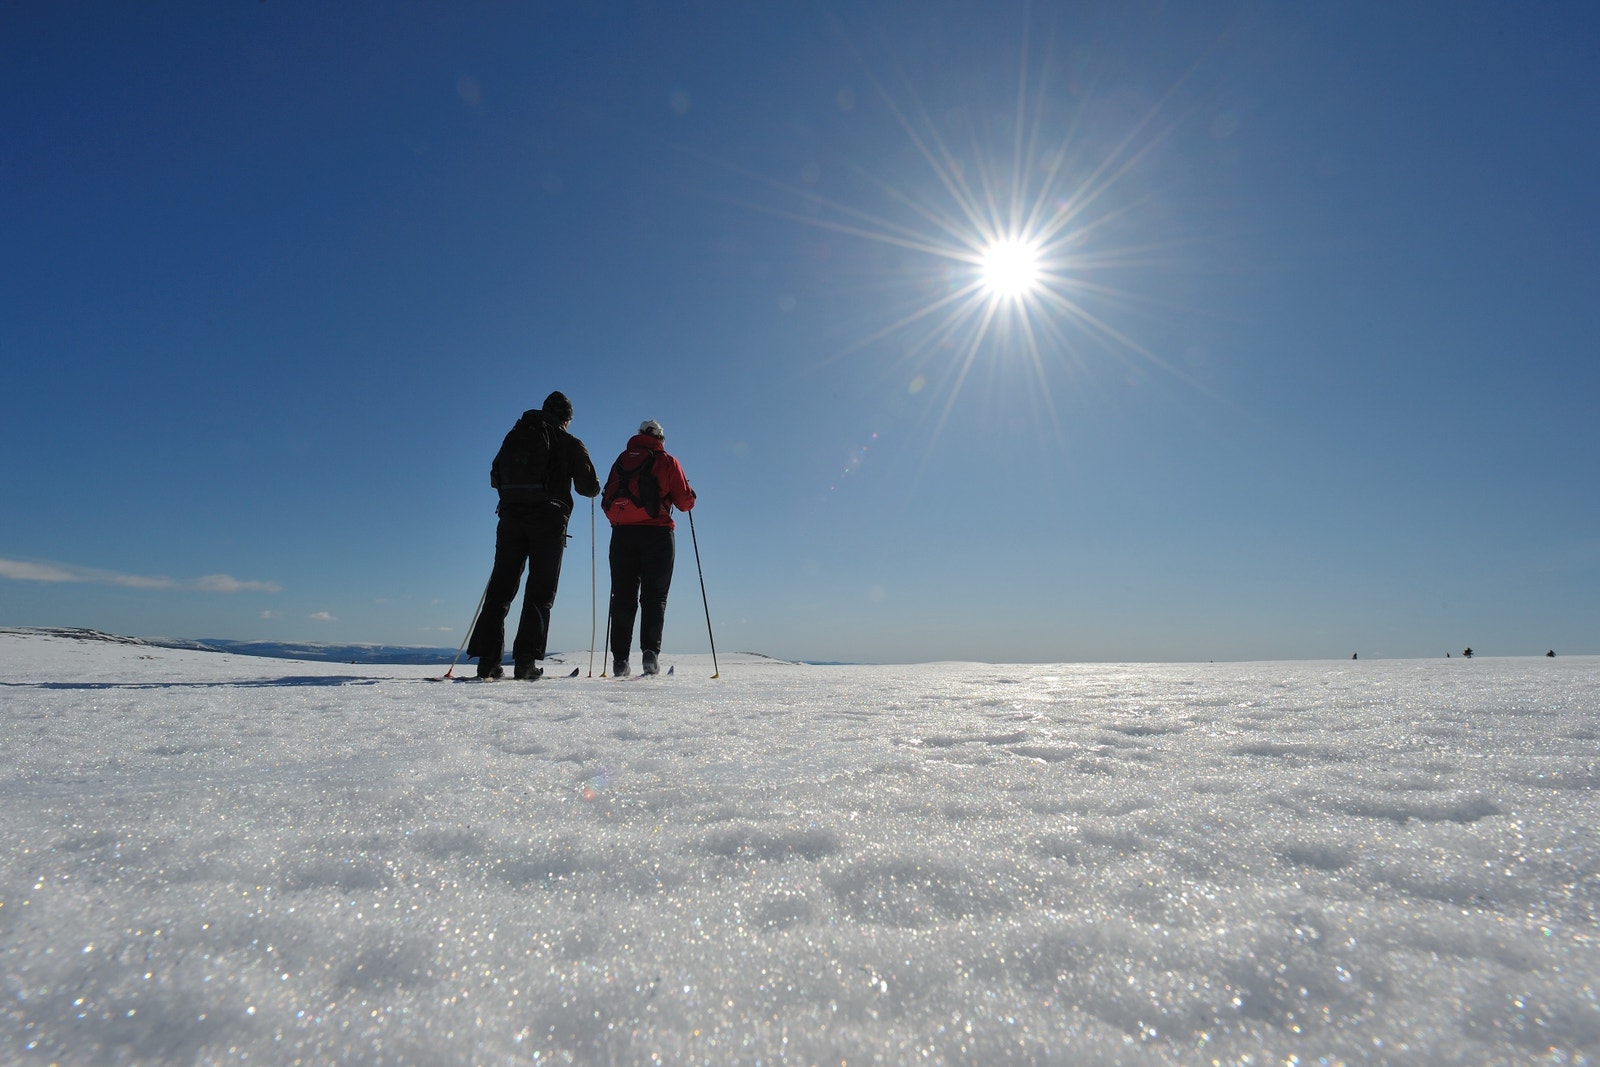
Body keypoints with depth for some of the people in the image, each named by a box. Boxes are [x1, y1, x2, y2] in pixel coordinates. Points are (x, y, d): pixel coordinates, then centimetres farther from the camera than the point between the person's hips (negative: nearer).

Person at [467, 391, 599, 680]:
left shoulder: (513, 436, 16)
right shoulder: (569, 443, 2)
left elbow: (495, 477, 22)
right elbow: (590, 488, 0)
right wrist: (591, 484, 23)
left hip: (511, 518, 4)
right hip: (548, 520, -4)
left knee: (500, 588, 7)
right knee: (540, 591, -1)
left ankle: (488, 660, 3)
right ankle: (526, 661, -8)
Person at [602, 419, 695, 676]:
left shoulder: (621, 461, 14)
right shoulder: (667, 462, 5)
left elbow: (607, 502, 14)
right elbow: (685, 502, 1)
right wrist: (690, 493, 23)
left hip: (622, 535, 3)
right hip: (657, 533, -2)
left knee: (623, 597, 5)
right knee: (654, 596, 0)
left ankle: (619, 659, 0)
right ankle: (650, 651, -16)